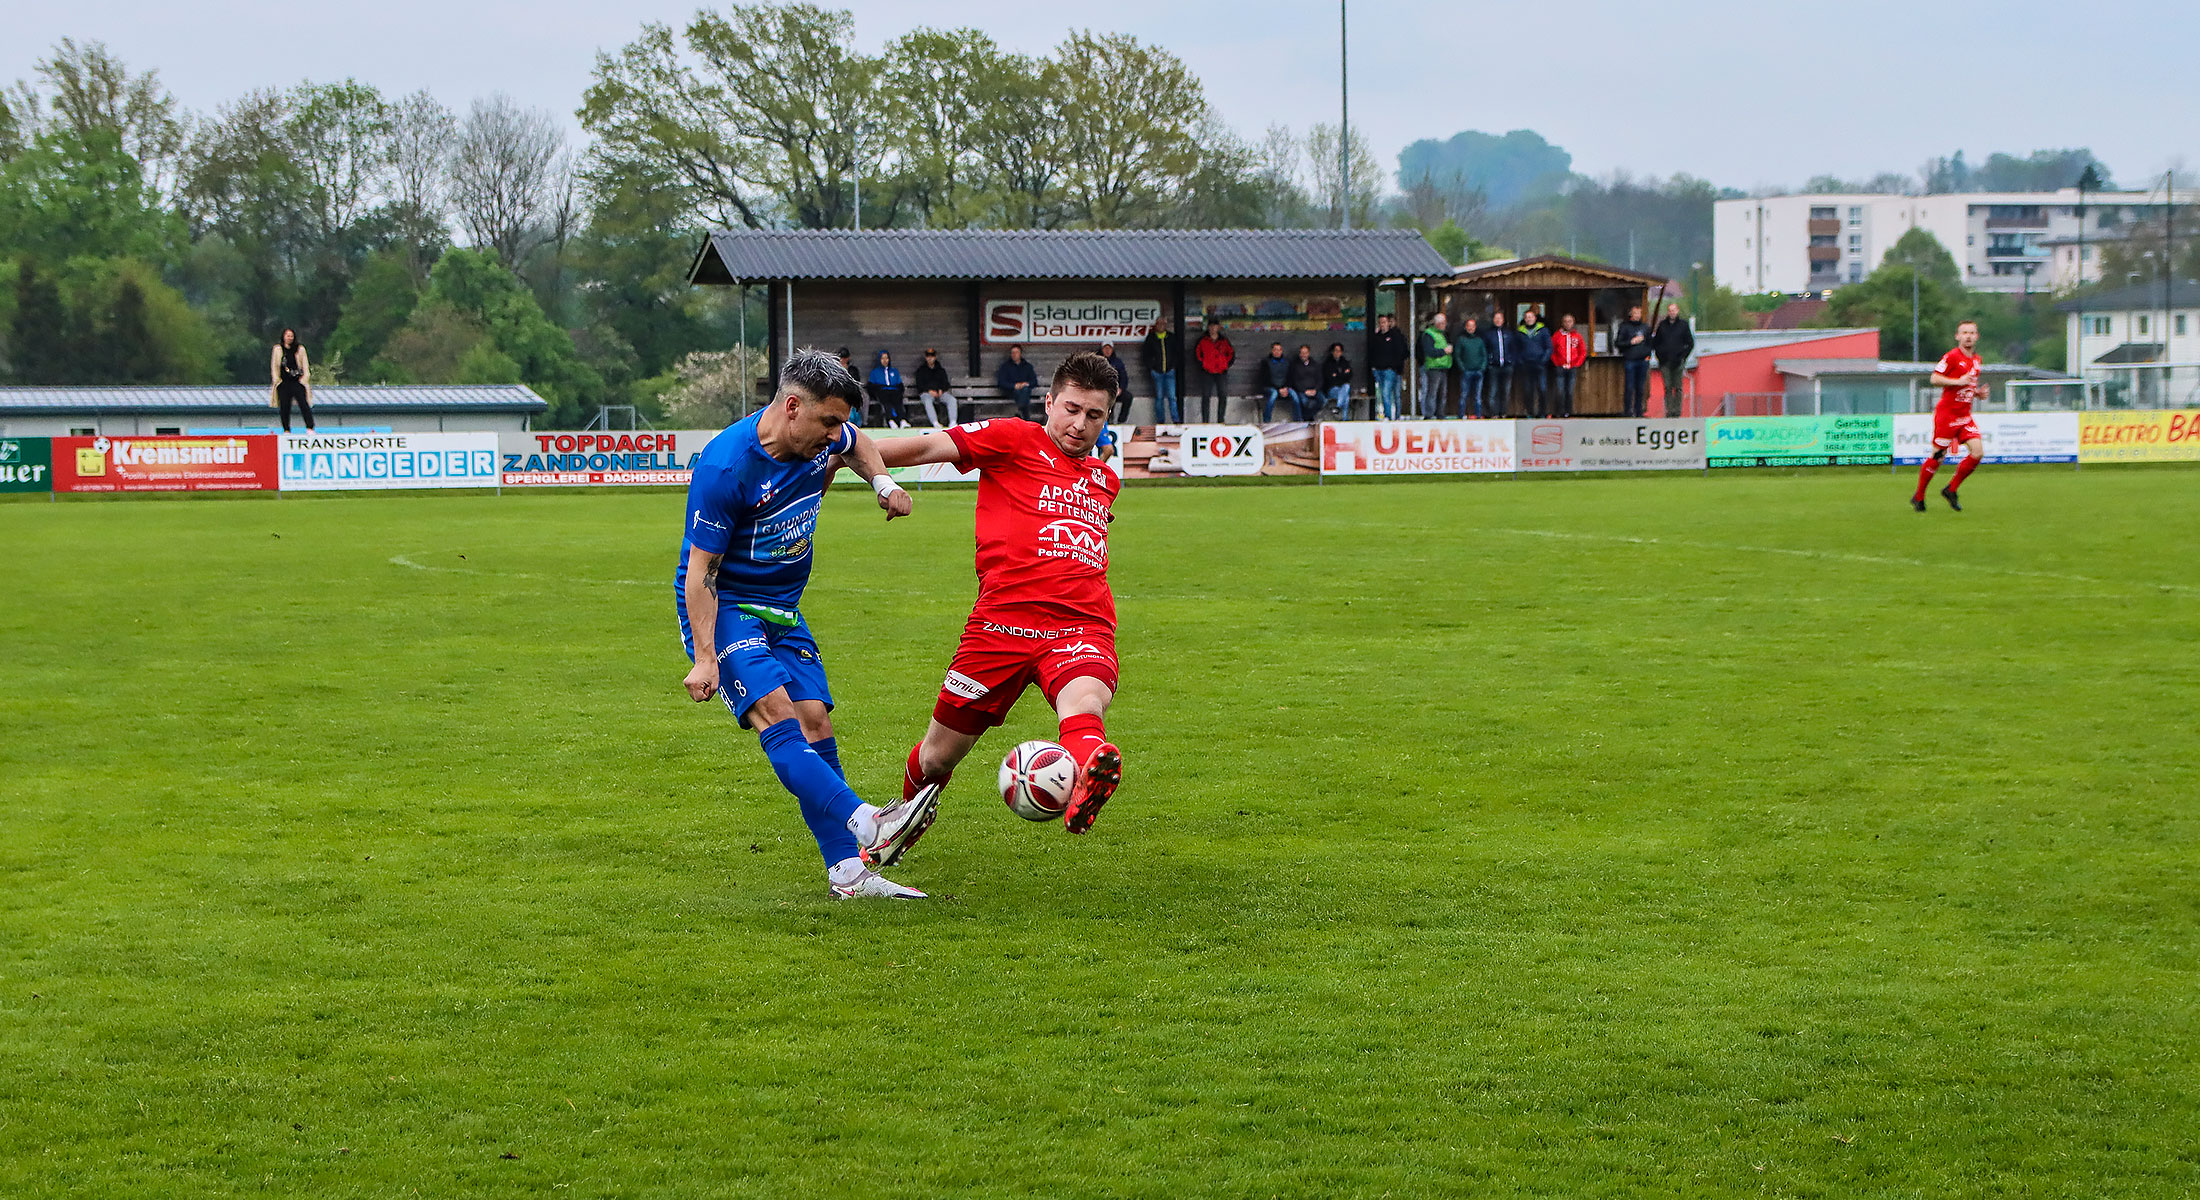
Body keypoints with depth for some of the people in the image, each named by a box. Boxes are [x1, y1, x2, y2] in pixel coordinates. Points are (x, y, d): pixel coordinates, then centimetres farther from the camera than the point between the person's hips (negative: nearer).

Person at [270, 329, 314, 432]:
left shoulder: (300, 349, 9)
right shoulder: (278, 350, 9)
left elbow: (305, 365, 9)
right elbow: (274, 366, 10)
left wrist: (304, 378, -1)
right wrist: (276, 379, 1)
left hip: (297, 381, -1)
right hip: (283, 383, 1)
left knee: (304, 404, -13)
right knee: (284, 407, 1)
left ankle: (310, 428, -16)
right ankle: (286, 430, 10)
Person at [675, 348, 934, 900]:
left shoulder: (822, 438, -5)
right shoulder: (725, 466, -26)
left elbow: (856, 444, 24)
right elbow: (700, 570, -21)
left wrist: (883, 482, 4)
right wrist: (705, 658, -24)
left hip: (783, 608, 7)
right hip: (722, 607, -7)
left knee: (815, 719, -2)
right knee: (776, 712, -25)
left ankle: (848, 871, -4)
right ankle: (863, 825, -39)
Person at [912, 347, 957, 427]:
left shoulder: (941, 370, 22)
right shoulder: (921, 370, 14)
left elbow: (945, 382, 16)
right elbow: (919, 385, 4)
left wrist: (941, 390, -7)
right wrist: (929, 391, -13)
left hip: (940, 392, 3)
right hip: (926, 393, -3)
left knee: (952, 399, -27)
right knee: (927, 401, -39)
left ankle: (952, 422, -37)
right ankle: (935, 423, -51)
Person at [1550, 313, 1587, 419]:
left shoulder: (1577, 336, 8)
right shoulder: (1556, 336, 3)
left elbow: (1583, 352, 11)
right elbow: (1552, 351, 5)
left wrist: (1576, 364, 0)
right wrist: (1557, 363, -5)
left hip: (1573, 369, 2)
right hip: (1560, 369, -2)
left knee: (1570, 393, 2)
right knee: (1560, 392, -8)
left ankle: (1568, 413, 6)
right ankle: (1559, 413, -6)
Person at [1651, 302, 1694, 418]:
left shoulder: (1683, 324, 5)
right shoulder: (1662, 324, 9)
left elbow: (1690, 343, 8)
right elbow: (1655, 342, 15)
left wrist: (1683, 356, -2)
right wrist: (1659, 355, 2)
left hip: (1678, 361, -1)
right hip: (1665, 362, 1)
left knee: (1678, 388, -1)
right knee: (1668, 388, 0)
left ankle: (1677, 411, 2)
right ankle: (1669, 410, 3)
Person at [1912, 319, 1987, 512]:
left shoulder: (1976, 360, 13)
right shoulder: (1952, 356, -11)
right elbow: (1934, 379, -15)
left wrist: (1978, 393, 7)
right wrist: (1958, 381, -24)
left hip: (1965, 416, 7)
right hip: (1947, 414, -7)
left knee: (1977, 453, -8)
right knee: (1937, 457, -3)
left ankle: (1951, 490, 8)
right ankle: (1918, 497, 14)